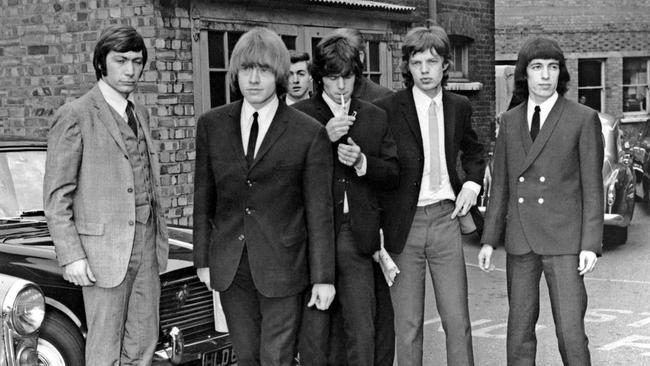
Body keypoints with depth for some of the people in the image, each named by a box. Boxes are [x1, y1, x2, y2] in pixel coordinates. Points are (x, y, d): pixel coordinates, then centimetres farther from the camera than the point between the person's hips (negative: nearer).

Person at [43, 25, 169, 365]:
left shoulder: (140, 114, 13)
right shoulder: (75, 116, -9)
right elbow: (57, 194, -9)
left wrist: (160, 236, 13)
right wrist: (71, 257, -14)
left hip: (146, 246, 7)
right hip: (105, 248, -6)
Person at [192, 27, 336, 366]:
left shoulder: (310, 133, -7)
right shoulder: (211, 125, 3)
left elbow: (319, 210, -5)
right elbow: (203, 197, 8)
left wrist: (323, 276, -5)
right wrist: (202, 258, 7)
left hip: (282, 266, -3)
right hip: (229, 267, 3)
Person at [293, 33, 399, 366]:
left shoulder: (375, 117, 11)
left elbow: (392, 174, 11)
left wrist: (362, 162, -8)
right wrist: (323, 139, -17)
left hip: (357, 236, 2)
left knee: (362, 332, 5)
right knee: (314, 331, 4)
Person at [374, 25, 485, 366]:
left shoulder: (459, 107, 8)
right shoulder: (387, 108, -6)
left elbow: (473, 150, 25)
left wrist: (472, 183, 11)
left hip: (446, 219, 3)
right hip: (404, 224, -3)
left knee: (457, 319, 5)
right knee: (407, 324, 5)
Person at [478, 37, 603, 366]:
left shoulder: (584, 119, -2)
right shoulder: (510, 121, 9)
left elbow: (592, 187, -4)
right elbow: (500, 184, 12)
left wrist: (591, 244, -10)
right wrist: (489, 239, 7)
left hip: (563, 240, -4)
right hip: (520, 240, 4)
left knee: (571, 331, -6)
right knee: (520, 327, 8)